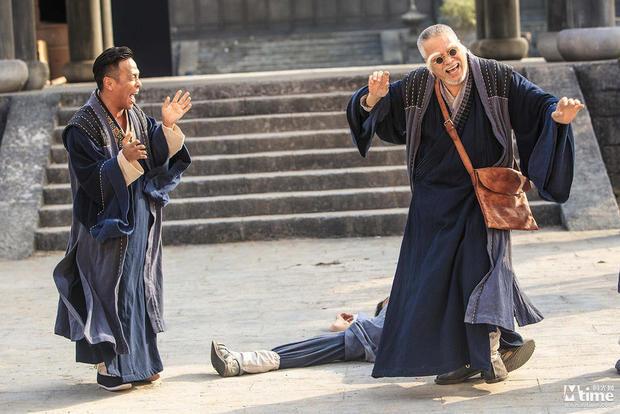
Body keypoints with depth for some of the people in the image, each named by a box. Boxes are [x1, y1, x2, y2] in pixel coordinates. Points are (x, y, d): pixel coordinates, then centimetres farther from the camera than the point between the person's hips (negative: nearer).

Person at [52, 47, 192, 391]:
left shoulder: (137, 116, 6)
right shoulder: (84, 127, -16)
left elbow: (158, 156, 6)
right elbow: (92, 178, -21)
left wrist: (168, 126, -9)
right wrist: (124, 159, -34)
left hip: (140, 221, 7)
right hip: (107, 224, -7)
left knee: (139, 287, 12)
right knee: (111, 290, -2)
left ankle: (138, 359, 22)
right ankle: (109, 366, 7)